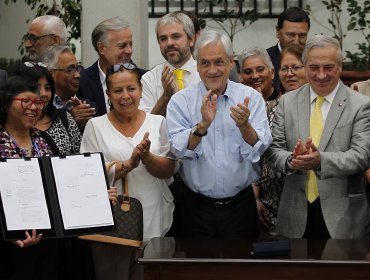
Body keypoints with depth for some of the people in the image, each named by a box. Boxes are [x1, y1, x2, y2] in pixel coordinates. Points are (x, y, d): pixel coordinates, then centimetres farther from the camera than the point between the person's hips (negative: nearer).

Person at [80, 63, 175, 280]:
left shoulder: (158, 123, 5)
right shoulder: (95, 126, 2)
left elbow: (168, 171, 0)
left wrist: (147, 157, -19)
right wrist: (129, 164, -16)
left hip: (154, 219, 1)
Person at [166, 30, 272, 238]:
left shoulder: (251, 97, -1)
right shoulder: (181, 101, -2)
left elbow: (258, 150, -10)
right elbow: (179, 151, -13)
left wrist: (244, 126, -29)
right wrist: (202, 125, -29)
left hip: (240, 206, 0)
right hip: (198, 207, 0)